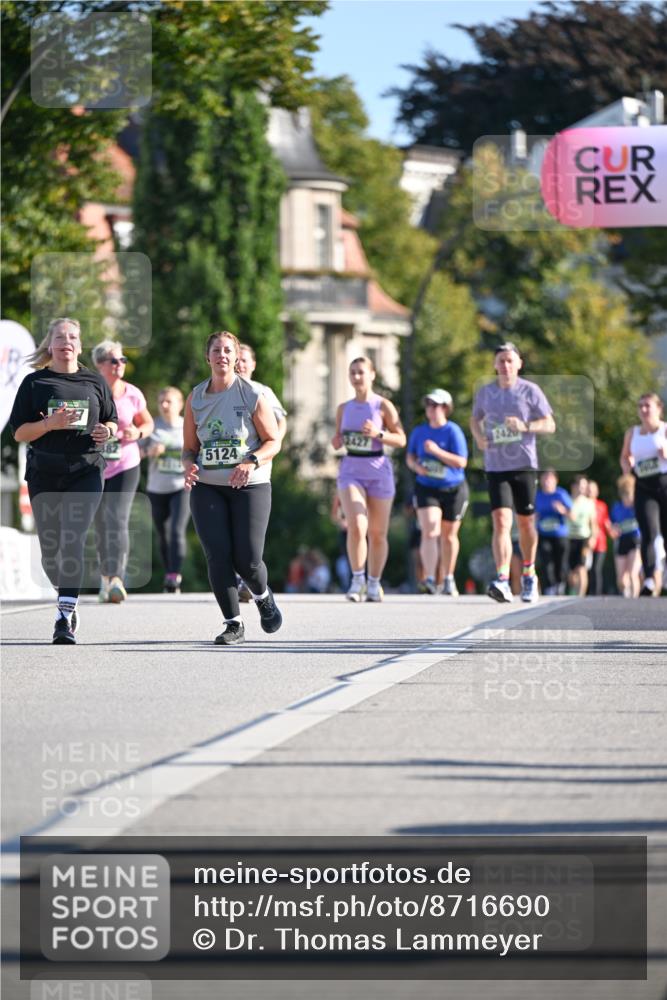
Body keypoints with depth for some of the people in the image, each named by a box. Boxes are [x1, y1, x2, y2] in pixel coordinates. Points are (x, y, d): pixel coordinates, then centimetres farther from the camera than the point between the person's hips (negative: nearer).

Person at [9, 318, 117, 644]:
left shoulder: (94, 381, 10)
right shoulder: (35, 382, 5)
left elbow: (112, 420, 19)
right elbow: (19, 432, 1)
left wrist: (108, 431, -4)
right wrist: (51, 424, -16)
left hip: (86, 473, -1)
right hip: (44, 475, 1)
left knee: (73, 540, -17)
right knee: (50, 548, 6)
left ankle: (65, 618, -22)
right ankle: (67, 598, 34)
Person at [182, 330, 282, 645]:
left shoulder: (253, 395, -3)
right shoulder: (195, 398, 7)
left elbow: (273, 441, -1)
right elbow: (190, 447, 13)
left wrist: (252, 463, -20)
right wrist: (189, 466, -9)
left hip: (250, 487, -3)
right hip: (207, 488, 3)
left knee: (247, 559, -8)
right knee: (218, 557, -10)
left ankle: (262, 596, 27)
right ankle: (233, 625, 1)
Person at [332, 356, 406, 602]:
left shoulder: (383, 406, -2)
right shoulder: (344, 408, 9)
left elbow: (401, 440, -3)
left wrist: (378, 434, -19)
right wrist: (337, 442, -4)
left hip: (378, 471, -1)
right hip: (351, 470, 1)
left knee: (377, 533, 6)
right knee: (356, 527, -18)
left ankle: (374, 583, 20)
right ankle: (357, 579, -8)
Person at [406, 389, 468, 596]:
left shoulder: (453, 431, -9)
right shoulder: (419, 431, 4)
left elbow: (461, 462, -14)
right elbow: (410, 456, 16)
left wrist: (437, 451, -23)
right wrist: (416, 466, -7)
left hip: (453, 490, -2)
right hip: (426, 488, 2)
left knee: (448, 535, 12)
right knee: (430, 532, -17)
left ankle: (448, 579, 28)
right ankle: (429, 579, -22)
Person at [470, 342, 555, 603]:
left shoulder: (530, 391, 0)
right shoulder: (485, 392, 7)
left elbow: (550, 425, 0)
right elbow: (475, 420, 23)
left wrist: (525, 427, -18)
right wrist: (479, 437, 1)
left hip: (524, 464, 0)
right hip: (495, 467, 0)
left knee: (525, 523, 9)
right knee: (501, 521, -16)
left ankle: (528, 574, 32)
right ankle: (502, 580, -27)